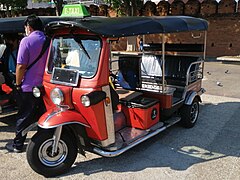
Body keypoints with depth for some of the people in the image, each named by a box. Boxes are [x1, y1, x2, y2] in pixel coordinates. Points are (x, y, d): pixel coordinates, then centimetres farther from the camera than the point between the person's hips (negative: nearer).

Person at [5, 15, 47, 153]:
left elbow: (21, 66, -15)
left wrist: (18, 84, -3)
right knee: (42, 116, 14)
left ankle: (17, 145, 18)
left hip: (28, 87, -4)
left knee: (24, 117, 6)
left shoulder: (27, 40, -10)